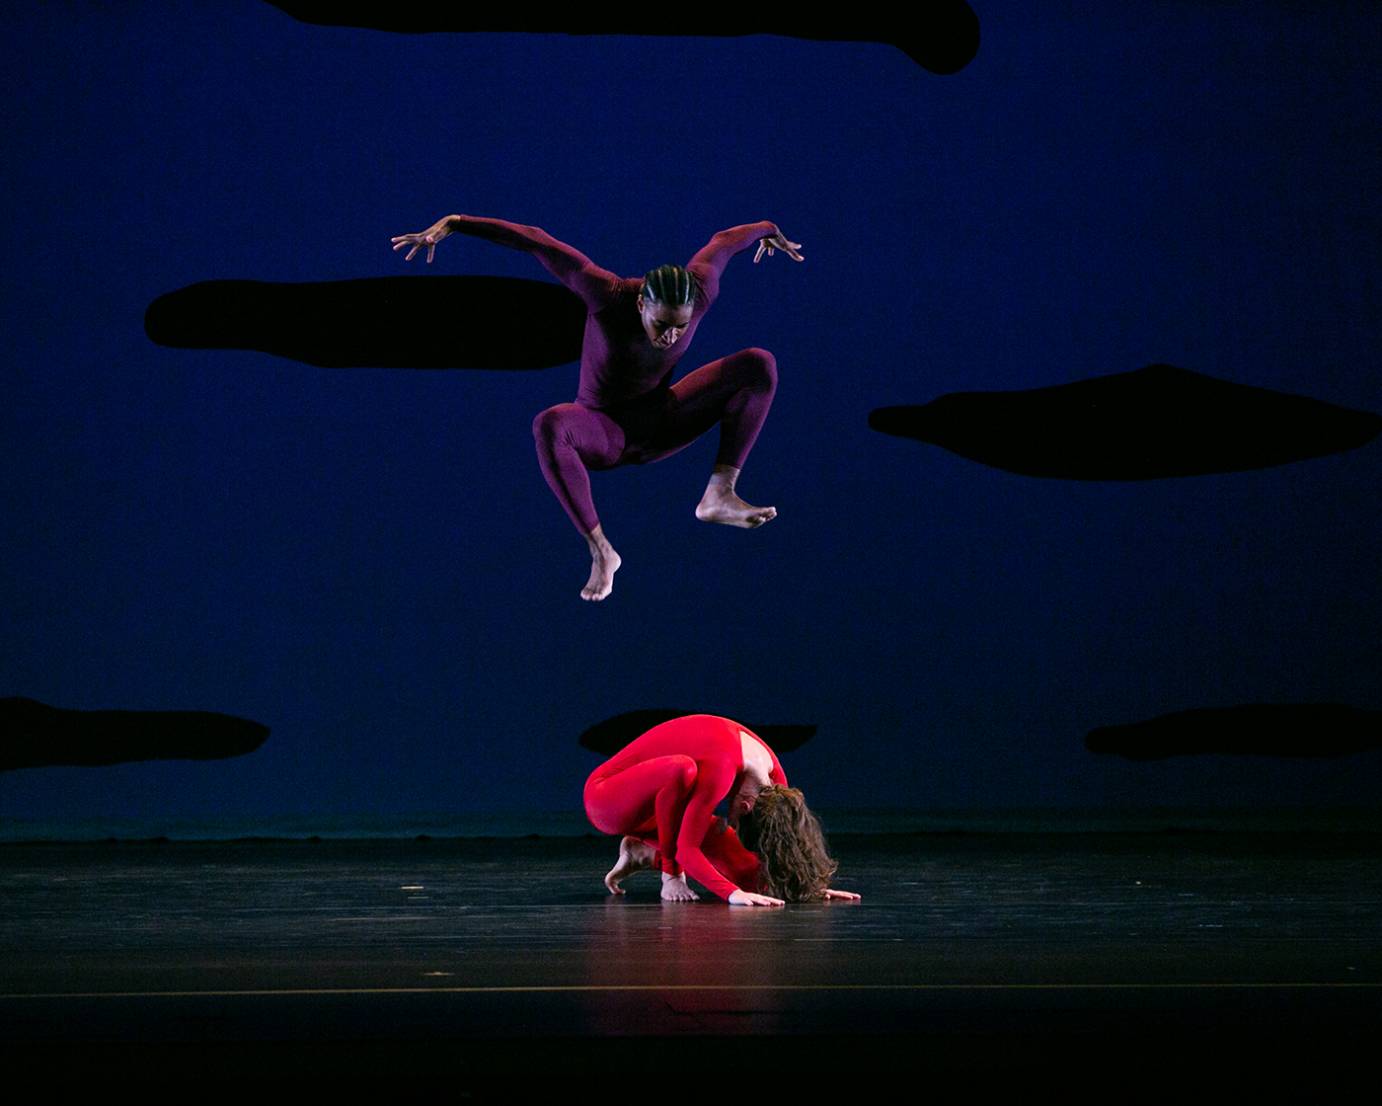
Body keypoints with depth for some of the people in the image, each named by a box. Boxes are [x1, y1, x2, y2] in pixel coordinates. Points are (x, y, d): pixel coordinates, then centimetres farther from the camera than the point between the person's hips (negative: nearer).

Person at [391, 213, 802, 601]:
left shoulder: (700, 290, -20)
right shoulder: (608, 295, -29)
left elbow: (725, 239, 2)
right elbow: (534, 240, -27)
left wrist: (771, 231, 24)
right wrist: (452, 223, -28)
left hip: (660, 424, 3)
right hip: (602, 432, -3)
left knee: (759, 364, -17)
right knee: (549, 426, -42)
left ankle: (719, 495, -21)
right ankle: (601, 552, -36)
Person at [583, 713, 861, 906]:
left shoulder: (773, 778, -10)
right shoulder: (722, 767, -35)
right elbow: (687, 850, -37)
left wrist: (811, 885, -13)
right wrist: (733, 893, -46)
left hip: (656, 807, 8)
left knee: (748, 870, -10)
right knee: (683, 770, -41)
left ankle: (645, 853, 10)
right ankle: (671, 874, -19)